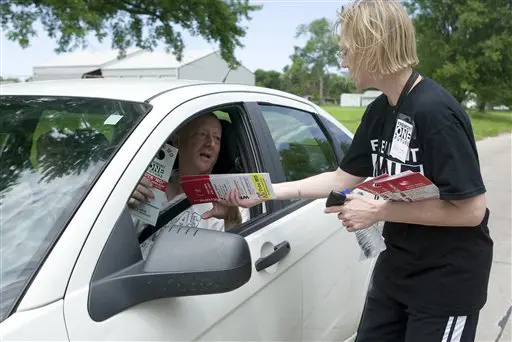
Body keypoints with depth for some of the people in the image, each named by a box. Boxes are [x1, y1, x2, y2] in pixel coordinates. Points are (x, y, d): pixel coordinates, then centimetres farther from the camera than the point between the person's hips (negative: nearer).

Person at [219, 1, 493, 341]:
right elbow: (342, 179, 7)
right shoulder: (379, 111, 2)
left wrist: (379, 211, -23)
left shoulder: (434, 111, -23)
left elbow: (472, 209, -24)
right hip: (397, 266, 8)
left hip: (447, 278, -7)